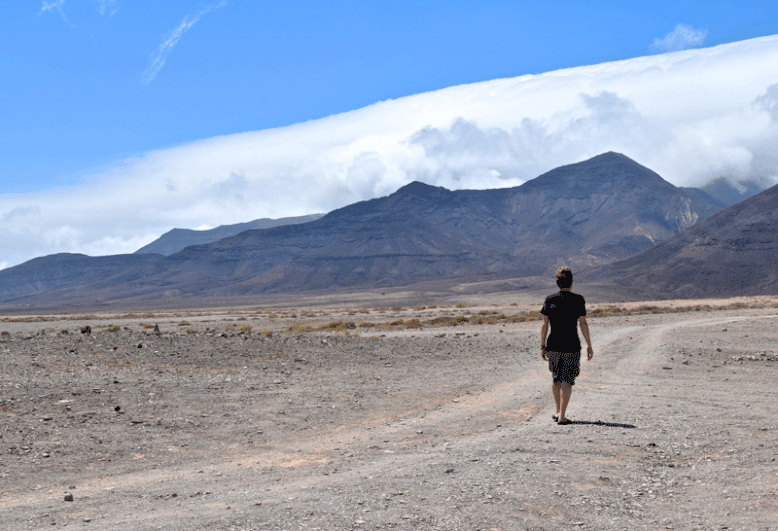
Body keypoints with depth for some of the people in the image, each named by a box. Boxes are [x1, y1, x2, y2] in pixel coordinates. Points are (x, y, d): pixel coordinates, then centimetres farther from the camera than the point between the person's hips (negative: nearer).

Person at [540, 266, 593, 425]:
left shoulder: (549, 300, 1)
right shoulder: (578, 300, -4)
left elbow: (545, 324, 1)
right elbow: (583, 324, -5)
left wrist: (542, 346, 7)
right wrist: (589, 346, 1)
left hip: (553, 346, 3)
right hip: (572, 346, -3)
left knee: (556, 379, 18)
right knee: (567, 380, -1)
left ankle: (558, 411, 26)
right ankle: (562, 416, -5)